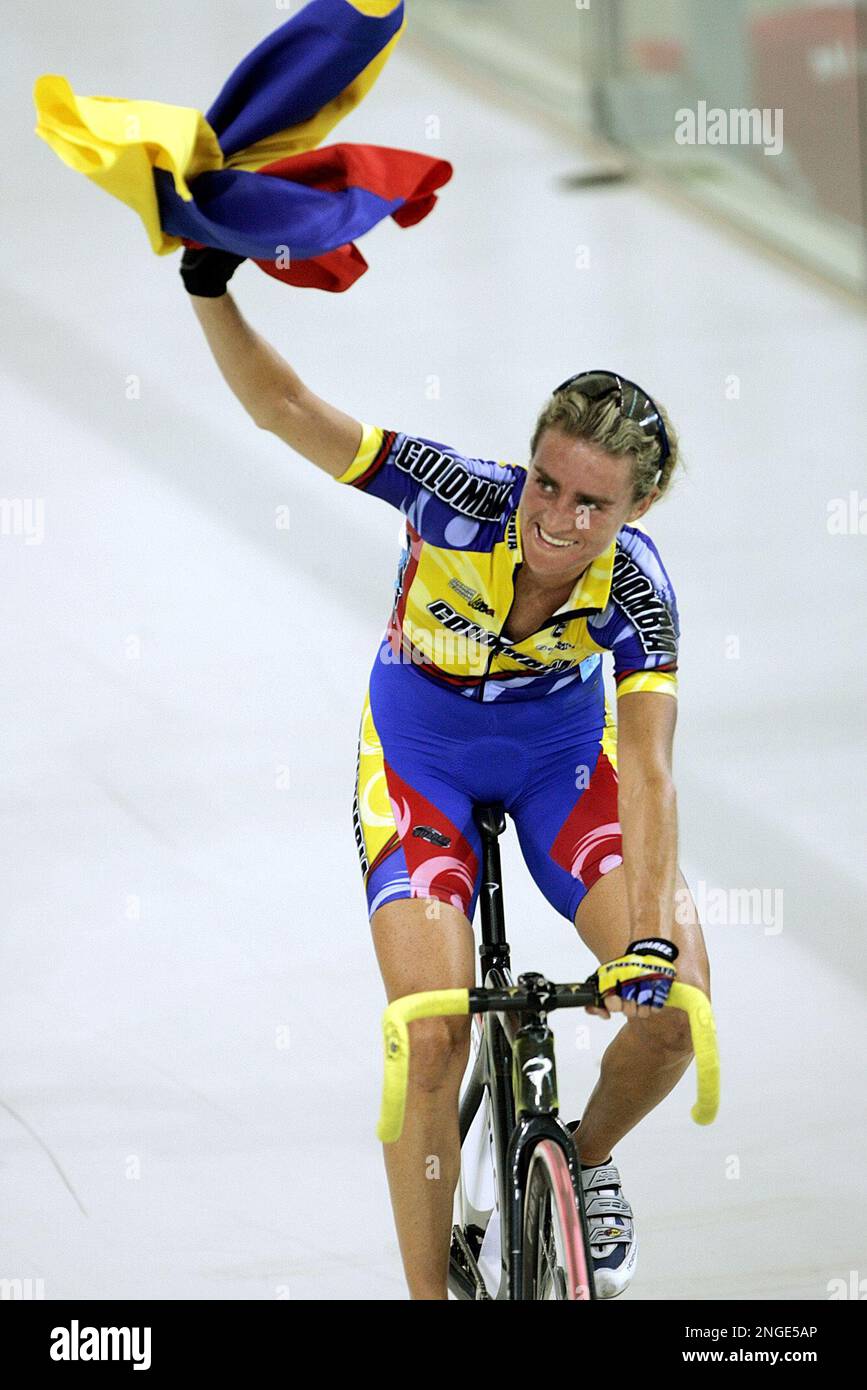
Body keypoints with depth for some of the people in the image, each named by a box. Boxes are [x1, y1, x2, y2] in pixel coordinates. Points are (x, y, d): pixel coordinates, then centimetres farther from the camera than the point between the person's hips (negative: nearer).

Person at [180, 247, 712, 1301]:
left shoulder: (636, 588, -28)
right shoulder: (463, 500, -31)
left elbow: (646, 771, -36)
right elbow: (283, 408, -34)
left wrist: (653, 940, -47)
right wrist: (208, 288, -47)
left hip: (560, 749, 1)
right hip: (421, 747, -1)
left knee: (678, 1002, -17)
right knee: (431, 1035, -18)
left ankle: (589, 1157, 15)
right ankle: (430, 1291, -3)